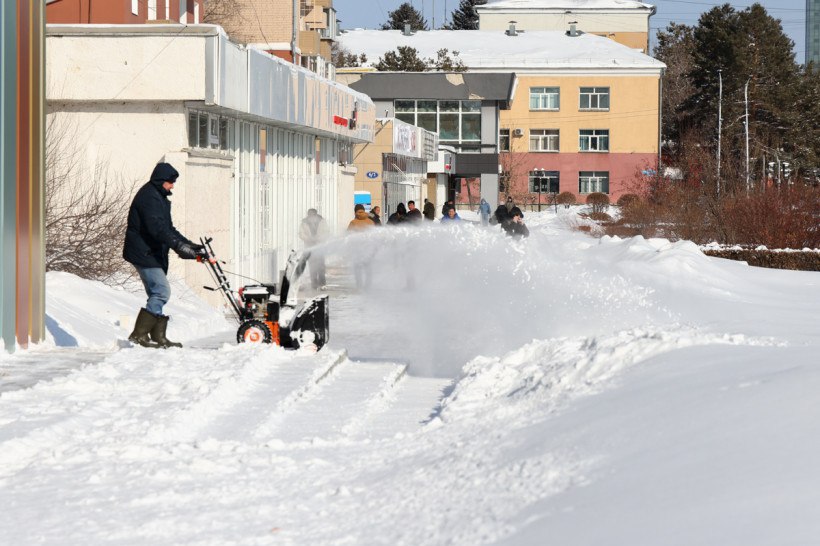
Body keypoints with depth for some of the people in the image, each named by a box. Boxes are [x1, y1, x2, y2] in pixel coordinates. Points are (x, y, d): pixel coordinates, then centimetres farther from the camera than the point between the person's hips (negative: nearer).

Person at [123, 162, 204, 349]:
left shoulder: (159, 197, 20)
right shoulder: (148, 196, -15)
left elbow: (168, 228, 22)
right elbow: (157, 228, -26)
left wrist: (188, 244, 11)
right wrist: (179, 246, -32)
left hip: (153, 254, 11)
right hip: (144, 254, -11)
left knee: (157, 294, 9)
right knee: (162, 292, -15)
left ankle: (158, 337, 10)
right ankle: (139, 334, -14)